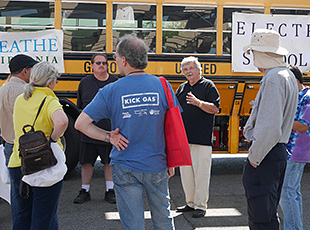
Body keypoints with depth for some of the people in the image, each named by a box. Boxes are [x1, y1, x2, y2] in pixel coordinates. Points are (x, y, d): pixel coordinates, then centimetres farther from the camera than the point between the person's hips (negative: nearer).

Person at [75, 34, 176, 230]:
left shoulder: (111, 91, -9)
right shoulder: (162, 86, -5)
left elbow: (81, 124, -9)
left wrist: (108, 137, -2)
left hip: (125, 169, -1)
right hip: (157, 167, 2)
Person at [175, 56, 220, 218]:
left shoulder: (208, 86, 0)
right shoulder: (182, 88, 17)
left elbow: (215, 108, -9)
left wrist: (198, 102, -23)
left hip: (202, 138, -6)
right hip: (183, 137, 6)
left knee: (201, 172, -3)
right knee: (185, 172, 10)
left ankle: (200, 206, 7)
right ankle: (190, 203, 23)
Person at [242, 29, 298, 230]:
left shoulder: (273, 79, -18)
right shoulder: (288, 76, 15)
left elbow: (270, 127, -26)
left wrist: (254, 157, -16)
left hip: (265, 155, -10)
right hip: (280, 152, 11)